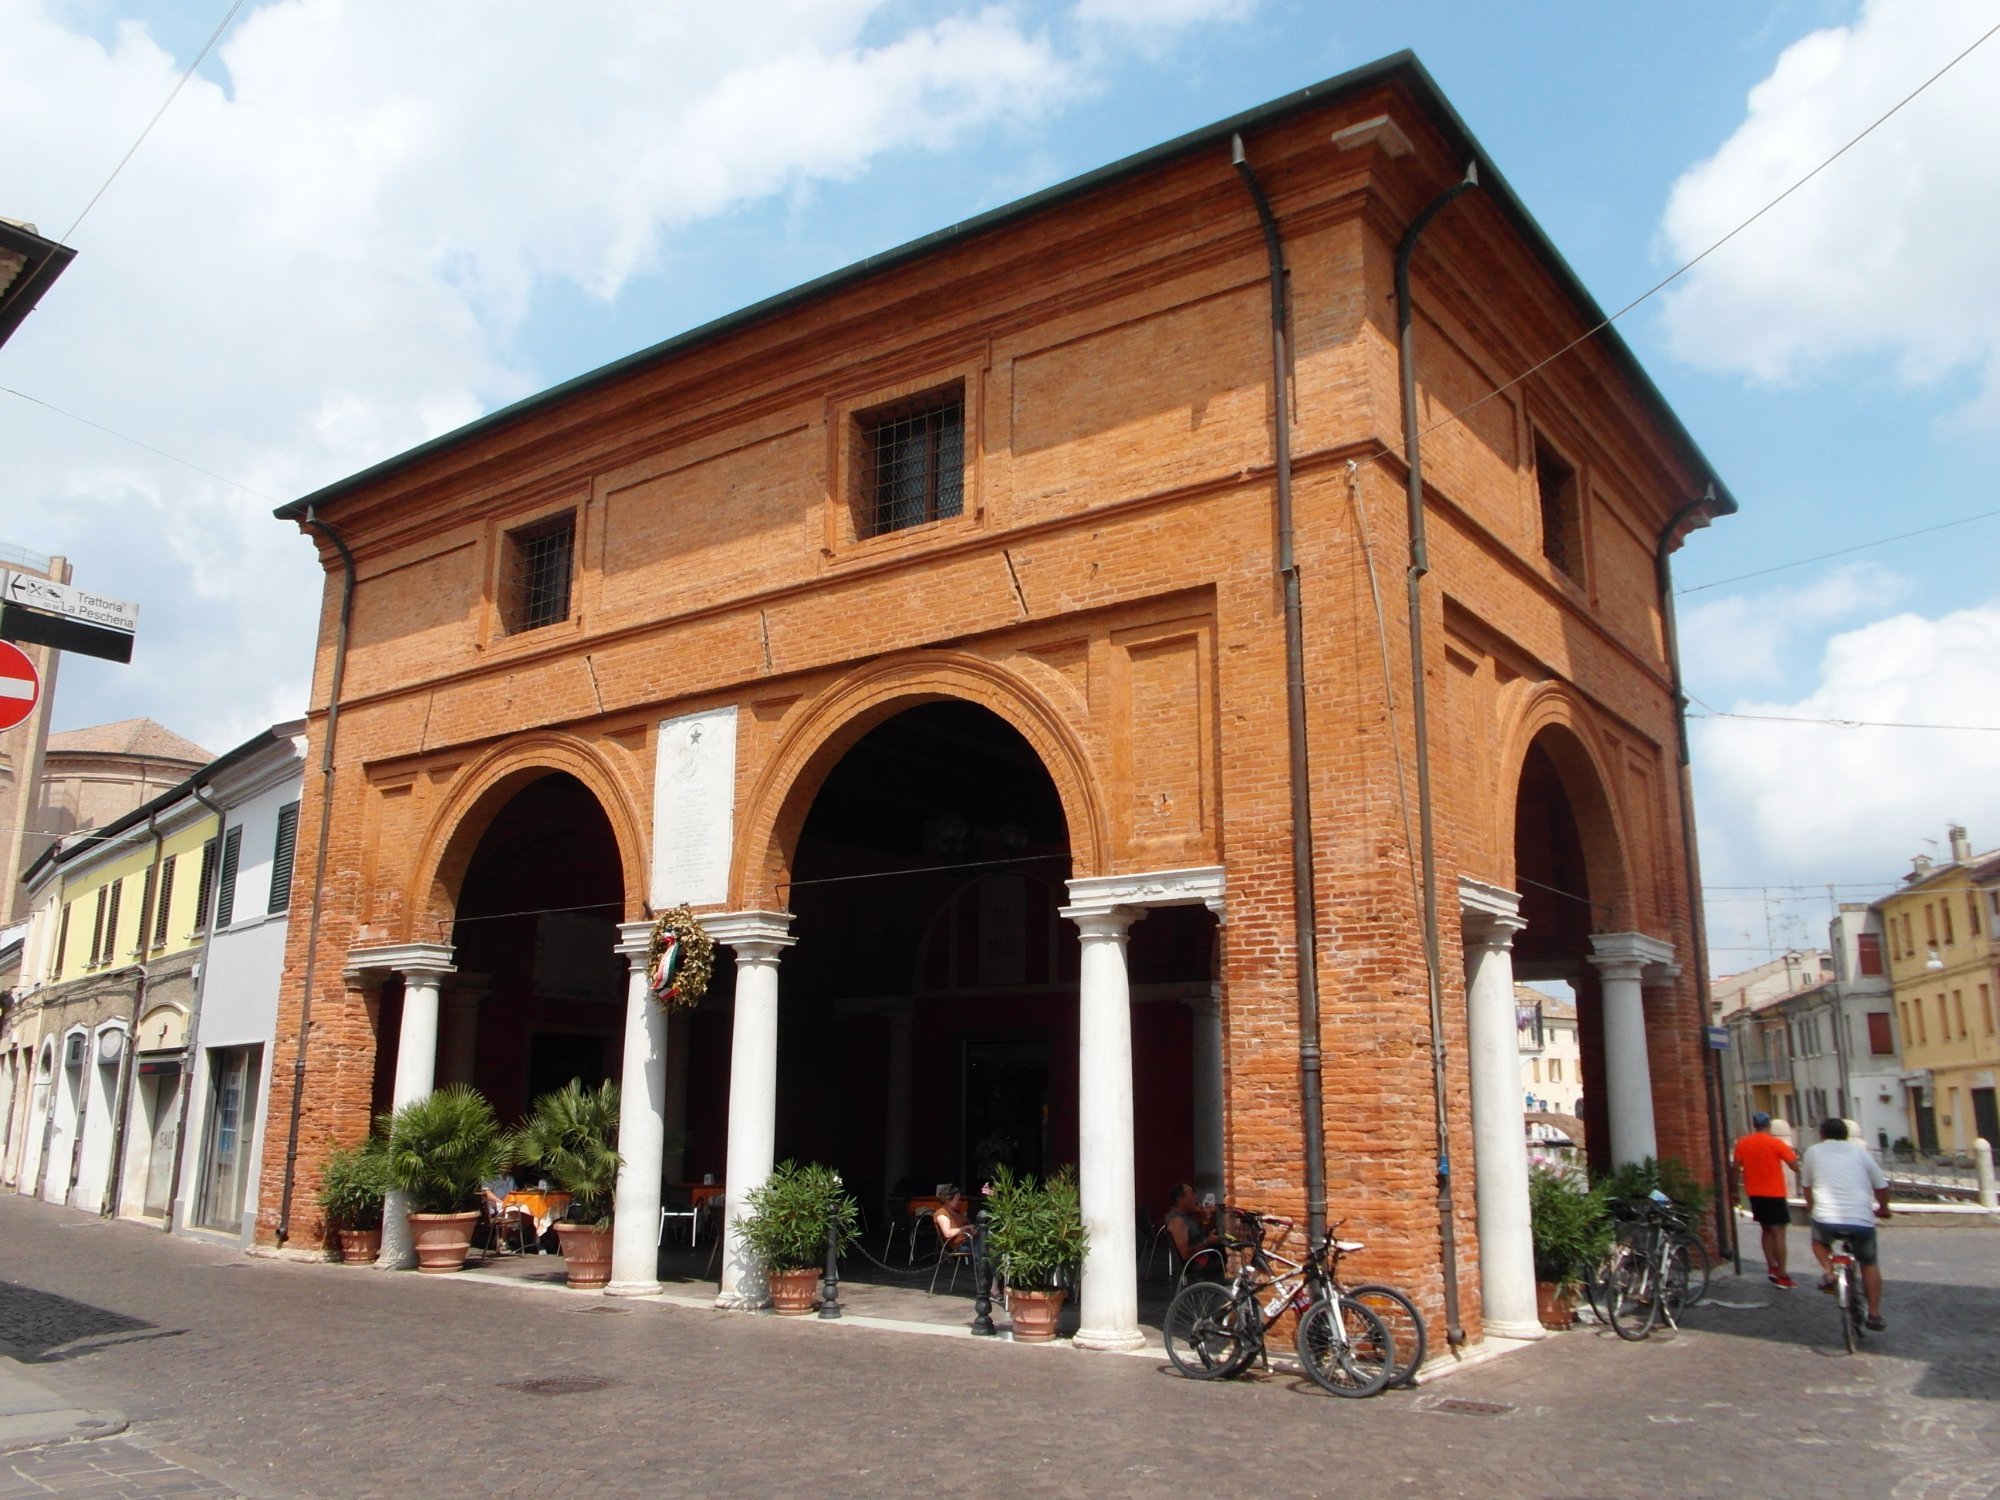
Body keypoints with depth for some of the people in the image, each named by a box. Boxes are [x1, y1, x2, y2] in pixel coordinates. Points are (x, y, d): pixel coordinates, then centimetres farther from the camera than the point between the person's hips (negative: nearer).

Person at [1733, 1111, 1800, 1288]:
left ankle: (1772, 1267, 15)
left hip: (1754, 1194, 5)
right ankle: (1781, 1276, -3)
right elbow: (1795, 1166, -10)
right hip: (1774, 1193, -4)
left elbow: (1737, 1167, 3)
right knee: (1779, 1233, -2)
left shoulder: (1743, 1143, 1)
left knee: (1767, 1230, 19)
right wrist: (1792, 1152, 8)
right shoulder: (1776, 1143, -11)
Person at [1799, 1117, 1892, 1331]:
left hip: (1826, 1218, -1)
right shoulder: (1859, 1151, 12)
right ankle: (1874, 1313, 17)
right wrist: (1883, 1208, 33)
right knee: (1869, 1264, 22)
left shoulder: (1813, 1151, 11)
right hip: (1862, 1220, 1)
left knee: (1819, 1240, 31)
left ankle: (1827, 1271, 6)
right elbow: (1881, 1185, 14)